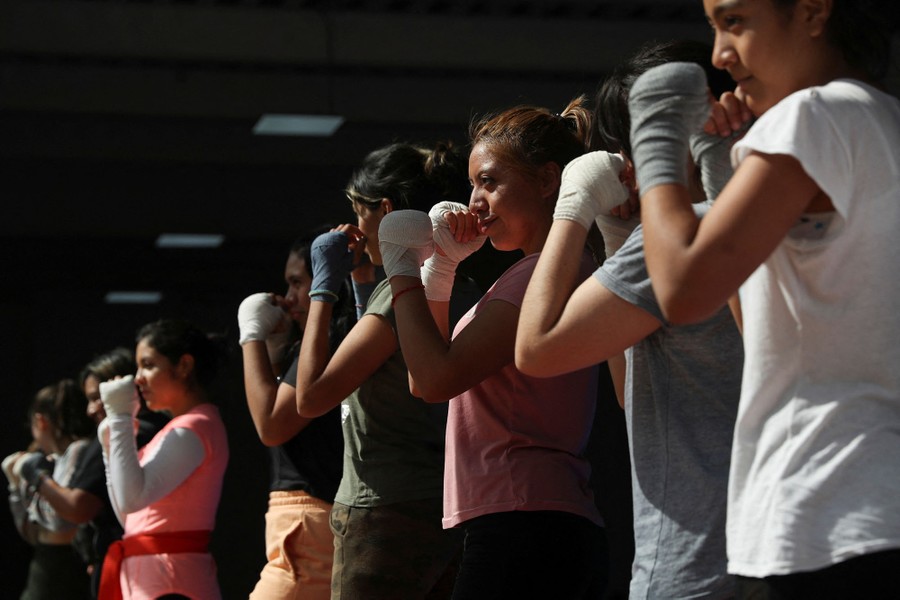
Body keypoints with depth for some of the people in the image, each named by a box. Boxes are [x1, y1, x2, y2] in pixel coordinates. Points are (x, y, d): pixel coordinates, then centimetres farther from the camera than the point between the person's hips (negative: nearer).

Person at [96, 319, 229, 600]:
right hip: (149, 575, 10)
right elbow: (130, 517, 21)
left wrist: (120, 416, -16)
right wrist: (111, 443, 13)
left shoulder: (192, 429, -11)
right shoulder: (185, 427, 20)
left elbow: (132, 498, -23)